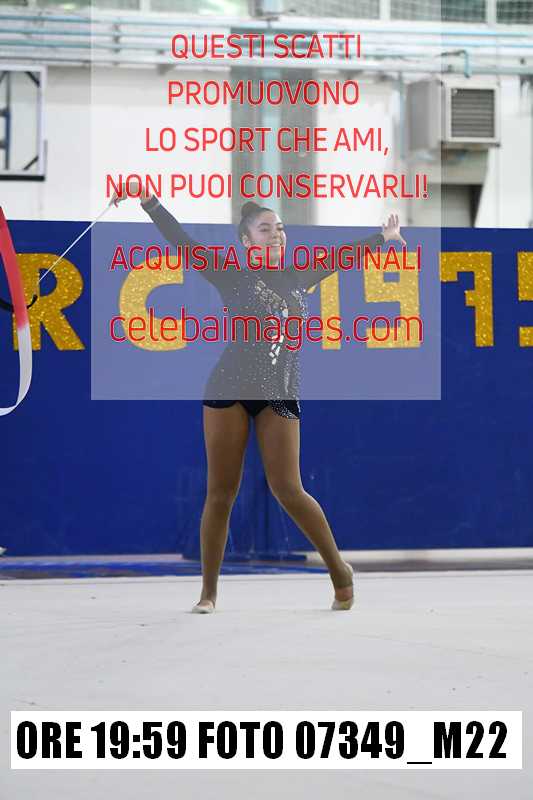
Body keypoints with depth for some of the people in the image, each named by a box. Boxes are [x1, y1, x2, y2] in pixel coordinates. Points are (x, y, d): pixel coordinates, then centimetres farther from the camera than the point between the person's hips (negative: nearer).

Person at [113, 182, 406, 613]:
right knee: (221, 493, -1)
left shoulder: (298, 278, 12)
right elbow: (184, 243, -6)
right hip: (229, 389, -2)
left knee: (288, 490, -6)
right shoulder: (233, 277, 3)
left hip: (280, 395, 2)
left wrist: (384, 236, 36)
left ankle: (340, 570, 12)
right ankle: (209, 592, 8)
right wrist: (150, 203, -16)